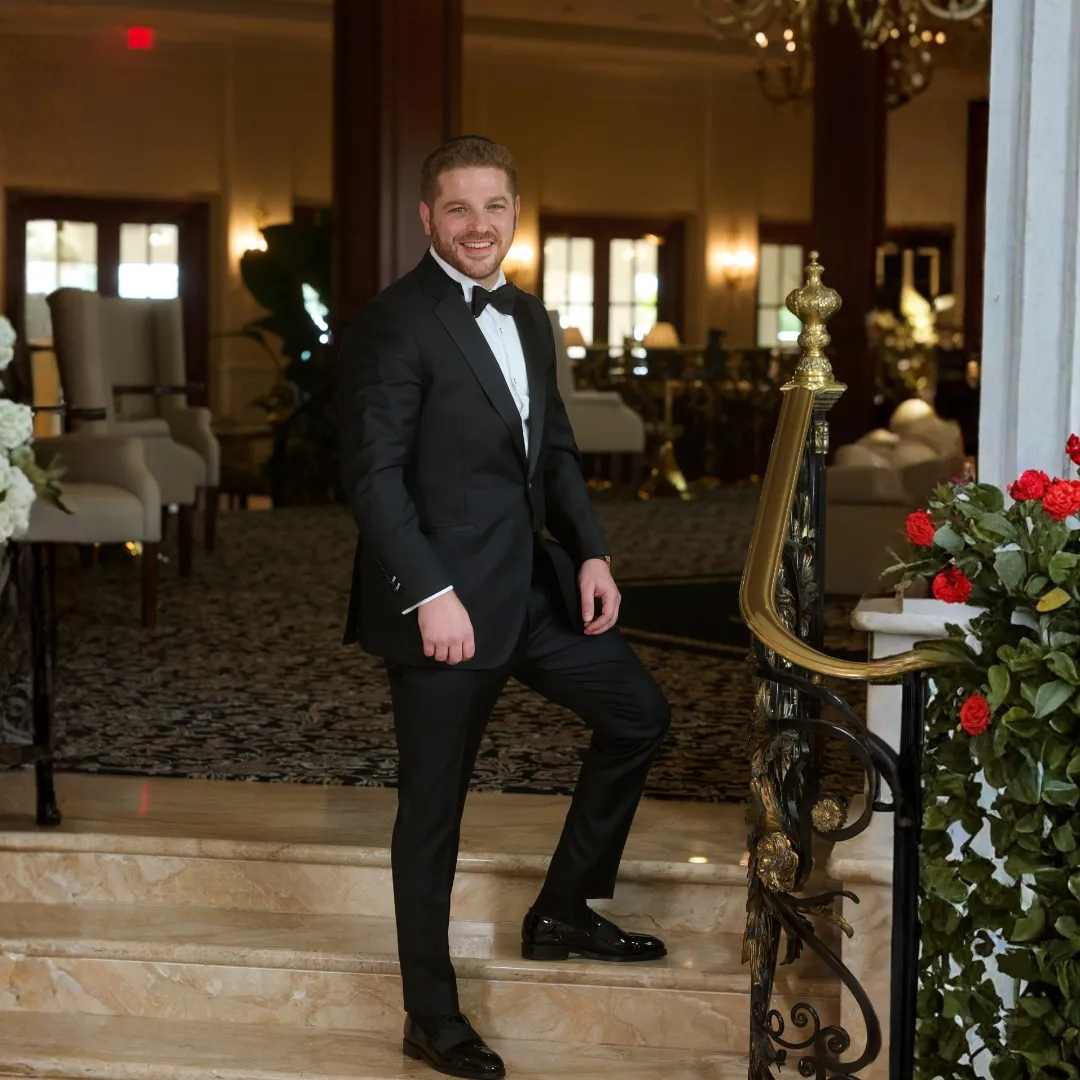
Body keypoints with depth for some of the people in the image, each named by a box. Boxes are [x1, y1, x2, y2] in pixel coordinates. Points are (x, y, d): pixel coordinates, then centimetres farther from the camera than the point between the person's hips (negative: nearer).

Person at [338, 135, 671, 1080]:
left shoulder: (528, 320, 13)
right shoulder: (394, 325, -13)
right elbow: (374, 474, -18)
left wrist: (590, 552, 6)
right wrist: (431, 594, -25)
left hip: (535, 586, 8)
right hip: (445, 602, -8)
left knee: (639, 714, 14)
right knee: (433, 807, 2)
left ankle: (562, 914, 29)